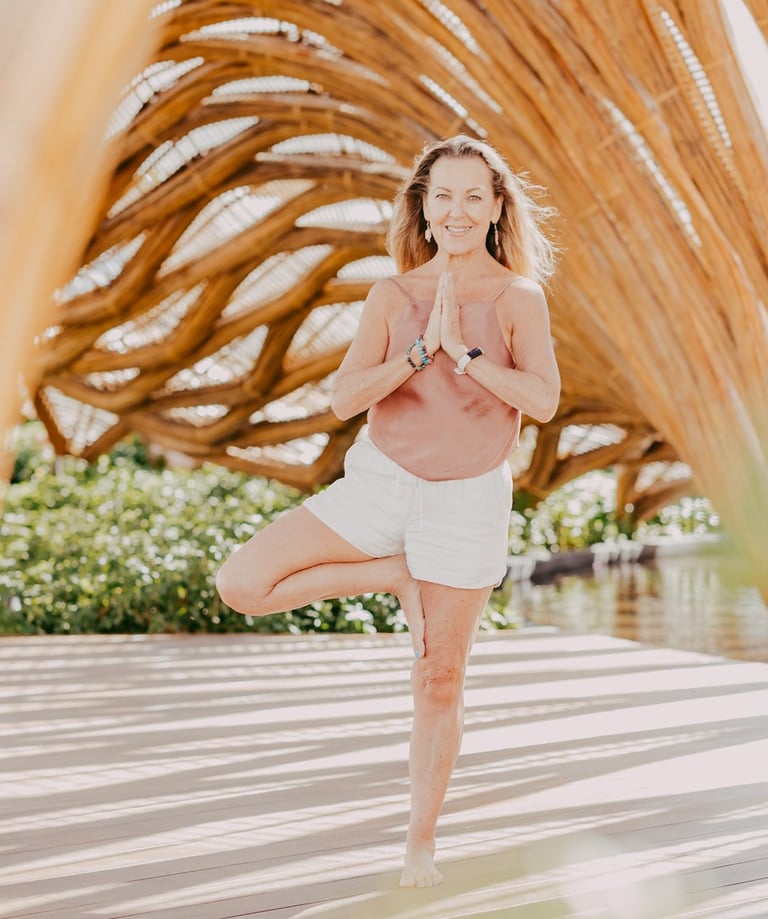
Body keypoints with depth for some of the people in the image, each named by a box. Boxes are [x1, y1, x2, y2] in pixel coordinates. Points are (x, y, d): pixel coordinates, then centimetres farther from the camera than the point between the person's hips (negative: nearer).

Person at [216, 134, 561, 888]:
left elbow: (543, 402, -20)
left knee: (440, 684, 4)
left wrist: (463, 349, -26)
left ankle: (420, 843, 22)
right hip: (380, 485, 2)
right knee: (240, 585, -12)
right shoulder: (392, 296, -3)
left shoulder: (520, 297, -7)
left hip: (467, 501, -2)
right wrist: (425, 348, -23)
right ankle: (397, 578, 2)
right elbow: (345, 399, -13)